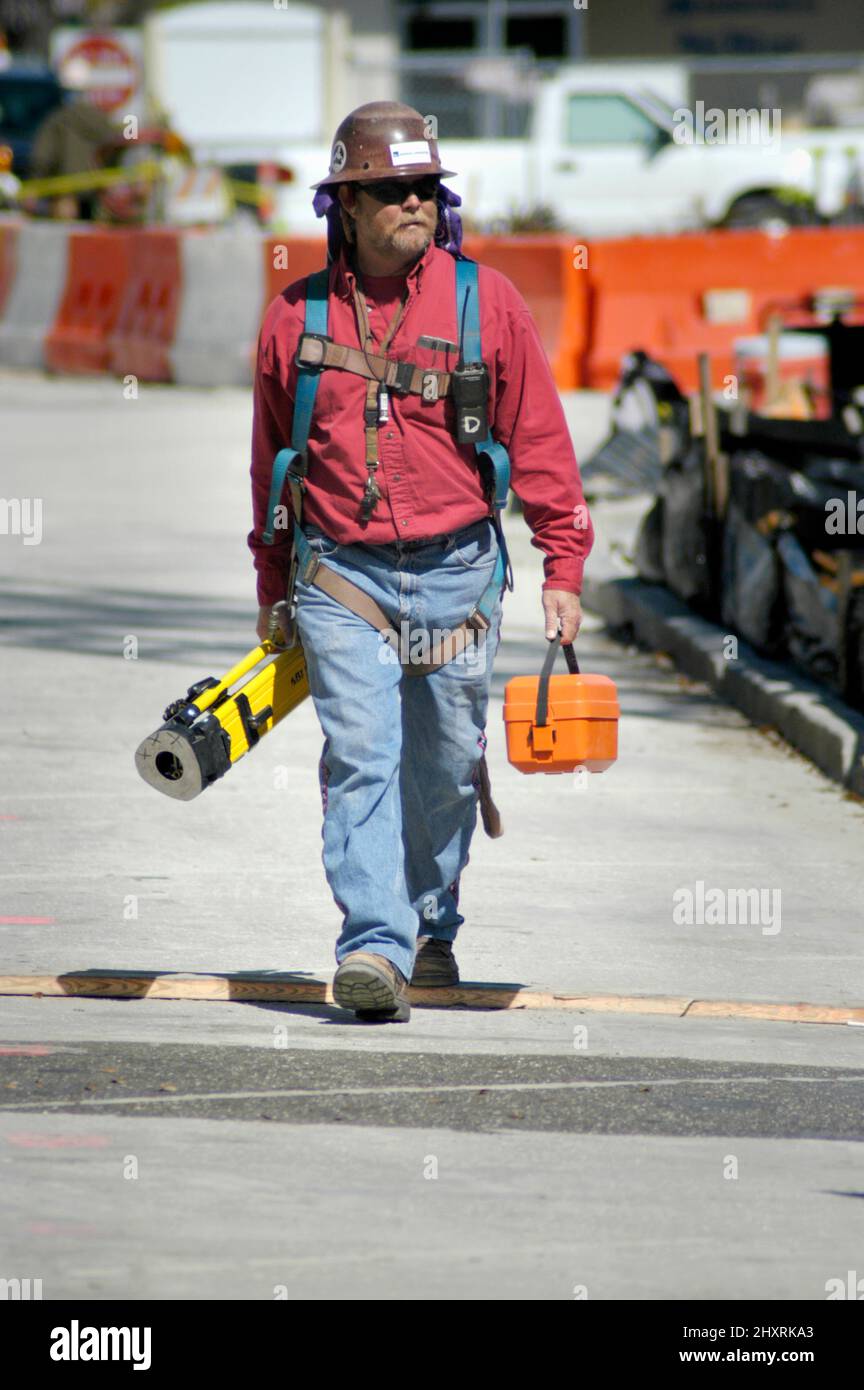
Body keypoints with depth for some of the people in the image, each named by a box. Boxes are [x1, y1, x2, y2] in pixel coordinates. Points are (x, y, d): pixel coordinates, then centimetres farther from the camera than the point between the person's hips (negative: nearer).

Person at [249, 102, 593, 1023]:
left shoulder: (485, 302, 0)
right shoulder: (297, 318, 3)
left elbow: (539, 443, 2)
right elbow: (270, 459, 15)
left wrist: (563, 573, -3)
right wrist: (273, 590, 18)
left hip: (456, 570, 1)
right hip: (341, 575, 0)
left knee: (444, 770, 9)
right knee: (360, 757, -13)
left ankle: (431, 928, 29)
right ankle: (375, 947, -20)